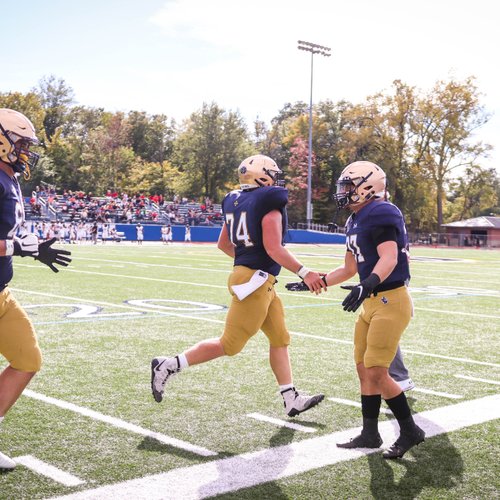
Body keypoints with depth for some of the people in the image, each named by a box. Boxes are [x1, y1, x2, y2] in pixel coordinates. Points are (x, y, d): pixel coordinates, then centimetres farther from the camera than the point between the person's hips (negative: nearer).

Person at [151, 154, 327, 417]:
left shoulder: (235, 200, 10)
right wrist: (304, 273, -15)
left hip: (255, 280, 10)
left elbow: (223, 244, 17)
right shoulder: (270, 202, -14)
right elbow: (274, 249, -20)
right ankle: (168, 365, 6)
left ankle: (292, 400, 22)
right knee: (230, 345, 0)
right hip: (254, 282, -10)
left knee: (280, 339, 15)